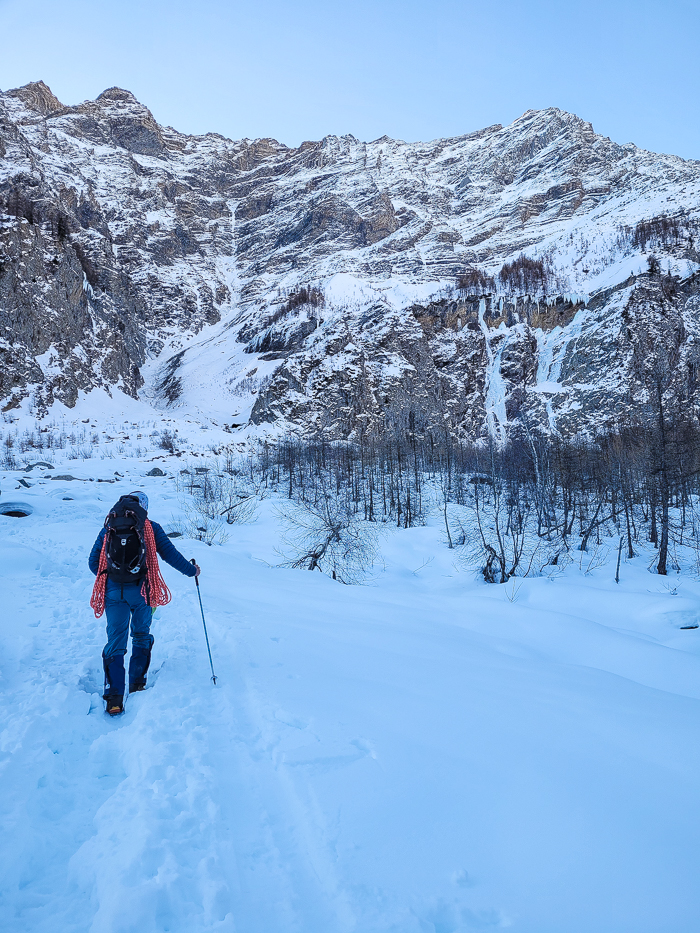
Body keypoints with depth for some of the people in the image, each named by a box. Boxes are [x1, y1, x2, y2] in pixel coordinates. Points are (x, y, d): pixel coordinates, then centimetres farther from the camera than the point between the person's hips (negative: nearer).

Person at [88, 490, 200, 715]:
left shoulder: (108, 528, 9)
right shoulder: (151, 528, 3)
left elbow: (93, 562, 10)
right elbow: (171, 555, 2)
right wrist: (192, 571, 17)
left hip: (113, 590, 2)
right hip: (141, 590, -1)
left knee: (115, 641, 5)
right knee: (141, 637, 18)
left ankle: (114, 697, -2)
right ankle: (136, 685, 23)